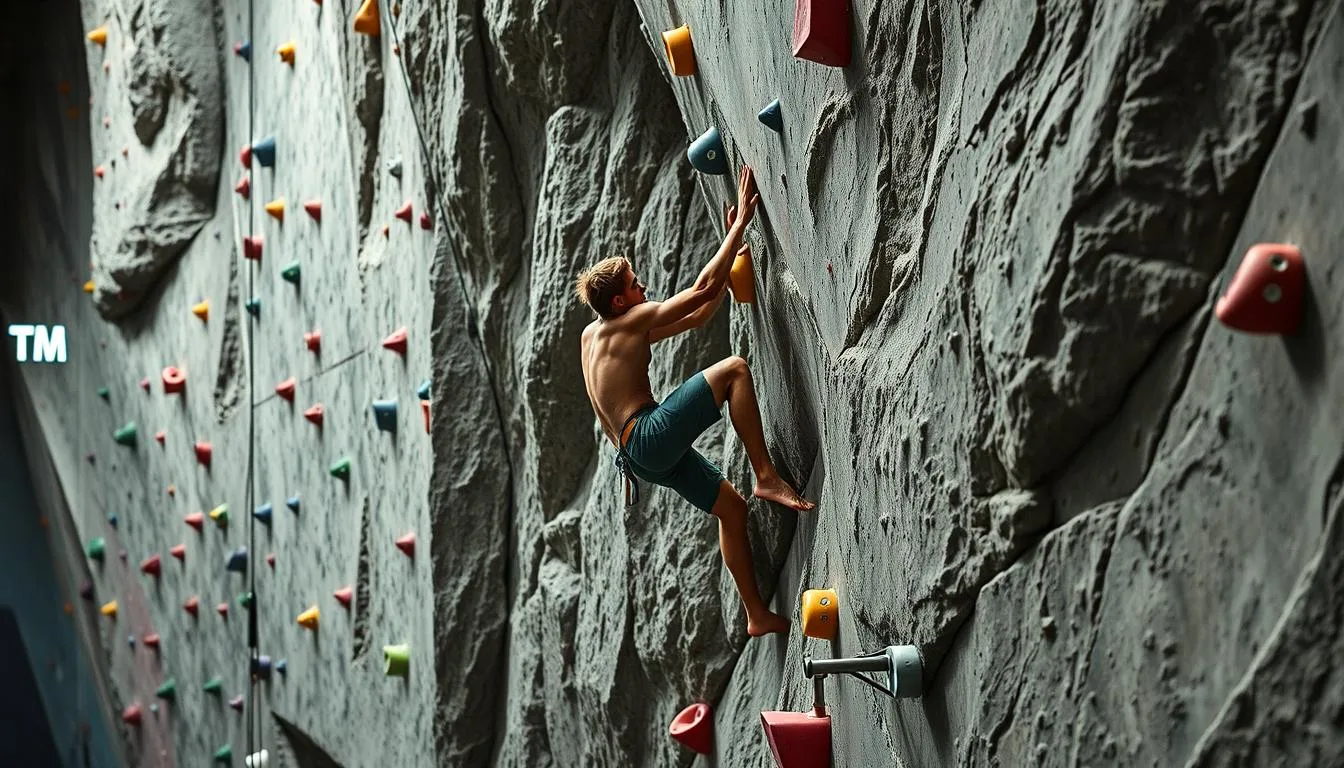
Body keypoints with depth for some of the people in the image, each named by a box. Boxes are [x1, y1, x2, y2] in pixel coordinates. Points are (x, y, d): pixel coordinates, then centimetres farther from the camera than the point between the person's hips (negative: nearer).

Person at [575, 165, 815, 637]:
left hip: (638, 452, 10)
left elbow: (698, 317, 23)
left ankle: (757, 615, 19)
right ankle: (767, 478, -20)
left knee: (732, 507, 15)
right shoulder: (633, 319, -6)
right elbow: (702, 289, -11)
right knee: (733, 369, -16)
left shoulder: (594, 333, 20)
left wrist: (732, 253, 20)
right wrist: (741, 223, -7)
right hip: (650, 436, -10)